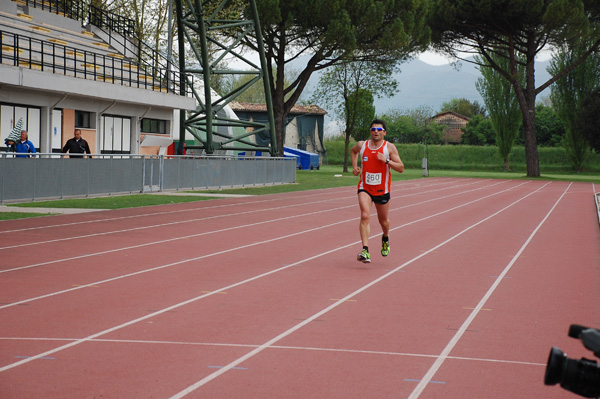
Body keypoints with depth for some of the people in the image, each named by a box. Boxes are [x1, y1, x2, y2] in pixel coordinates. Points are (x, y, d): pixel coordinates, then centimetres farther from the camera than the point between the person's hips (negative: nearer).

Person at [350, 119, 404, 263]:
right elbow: (353, 151, 24)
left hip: (382, 190, 0)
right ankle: (365, 251, -28)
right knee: (365, 216, -22)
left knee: (383, 221, 16)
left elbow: (401, 168, -10)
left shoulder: (389, 147, -8)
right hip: (365, 188, 0)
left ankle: (385, 239, 51)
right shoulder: (362, 145, -1)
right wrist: (354, 166, 9)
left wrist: (386, 161, -24)